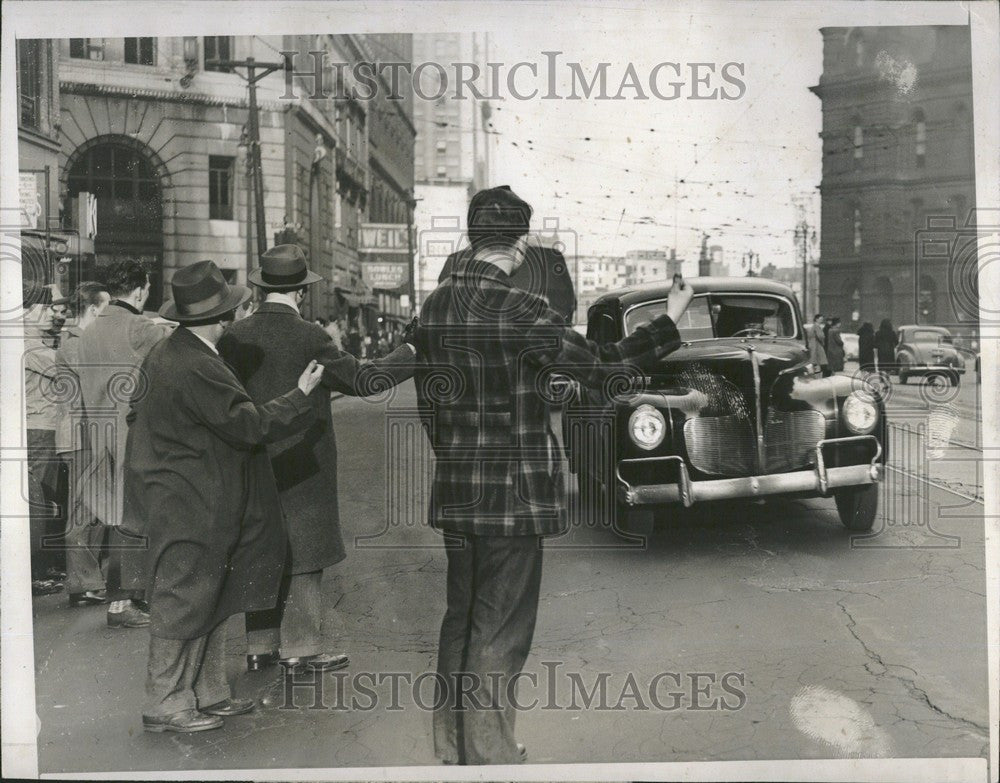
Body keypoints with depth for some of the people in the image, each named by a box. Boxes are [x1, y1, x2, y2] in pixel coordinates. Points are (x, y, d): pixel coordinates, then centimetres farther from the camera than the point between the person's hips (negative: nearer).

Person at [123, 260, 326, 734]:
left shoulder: (164, 353, 9)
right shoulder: (197, 369, -23)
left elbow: (137, 414, 19)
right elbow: (250, 426, -22)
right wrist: (300, 395, -12)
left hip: (182, 504, 10)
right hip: (188, 511, -10)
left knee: (210, 601, 17)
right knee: (183, 603, 1)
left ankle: (208, 693, 27)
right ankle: (164, 705, 13)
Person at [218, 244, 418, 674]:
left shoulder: (234, 336, 0)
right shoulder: (308, 336, -14)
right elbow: (362, 379, -9)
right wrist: (410, 355, 3)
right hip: (301, 464, -5)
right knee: (303, 554, 5)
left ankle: (260, 645, 22)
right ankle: (301, 645, 12)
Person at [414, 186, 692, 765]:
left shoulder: (435, 306, 4)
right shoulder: (519, 310, -18)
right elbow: (600, 365, -13)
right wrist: (671, 321, -3)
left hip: (454, 493, 7)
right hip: (513, 496, -7)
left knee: (460, 621, 19)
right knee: (499, 635, 4)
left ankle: (452, 746, 33)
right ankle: (489, 756, 16)